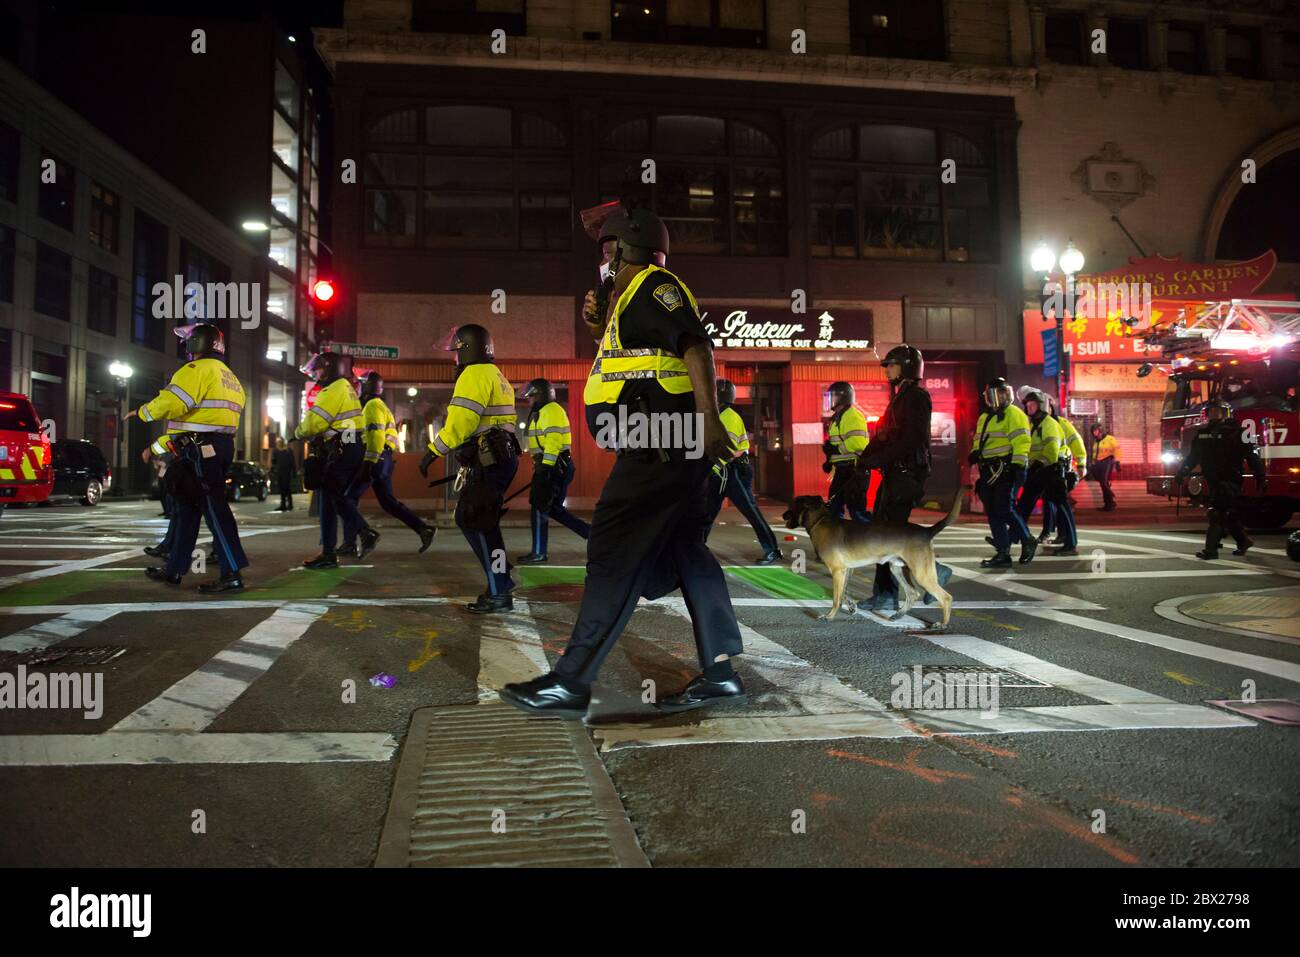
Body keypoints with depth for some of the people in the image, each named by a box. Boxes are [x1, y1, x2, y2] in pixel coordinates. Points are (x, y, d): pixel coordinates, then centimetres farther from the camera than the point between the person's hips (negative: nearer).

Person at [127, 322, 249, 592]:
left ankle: (232, 574, -13)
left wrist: (141, 412, 2)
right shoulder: (228, 376, 23)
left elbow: (170, 403, -20)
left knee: (214, 509, -11)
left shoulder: (198, 369, -7)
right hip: (221, 446, 10)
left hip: (200, 449, -10)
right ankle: (174, 568, 25)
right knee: (187, 506, 17)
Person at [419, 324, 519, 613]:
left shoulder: (475, 375, -9)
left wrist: (433, 451, -15)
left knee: (477, 524, -7)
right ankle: (501, 579, 19)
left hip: (488, 461, -10)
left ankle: (499, 594, -6)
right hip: (499, 457, 10)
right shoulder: (496, 376, 23)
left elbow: (460, 422, -20)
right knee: (469, 519, 15)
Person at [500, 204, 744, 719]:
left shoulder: (655, 286, -5)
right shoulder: (631, 298, 26)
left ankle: (570, 682, -9)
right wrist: (600, 326, 21)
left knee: (615, 555, -11)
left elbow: (697, 348, -19)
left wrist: (709, 417, -30)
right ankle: (720, 672, 12)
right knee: (684, 551, 9)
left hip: (661, 445, -11)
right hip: (670, 447, 11)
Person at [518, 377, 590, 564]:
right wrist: (542, 467, 24)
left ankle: (539, 553, 2)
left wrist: (546, 468, -27)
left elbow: (554, 441, -22)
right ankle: (590, 532, 11)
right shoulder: (543, 412, 22)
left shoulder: (551, 410, -12)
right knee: (553, 508, 11)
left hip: (554, 466, -10)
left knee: (539, 507, -4)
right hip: (553, 466, 10)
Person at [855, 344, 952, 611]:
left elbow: (912, 440, -19)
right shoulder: (899, 397, 21)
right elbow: (883, 437, 18)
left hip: (907, 475, -9)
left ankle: (934, 571, 4)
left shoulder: (917, 397, -8)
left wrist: (877, 459, -19)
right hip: (894, 474, 9)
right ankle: (886, 594, 9)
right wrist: (865, 459, 4)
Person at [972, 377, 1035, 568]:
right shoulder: (984, 418, 20)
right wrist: (975, 453, 7)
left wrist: (1019, 466, -23)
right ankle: (1003, 554, 11)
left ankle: (1027, 541, 8)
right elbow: (979, 442, 29)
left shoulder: (1013, 414, -5)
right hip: (989, 472, 9)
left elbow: (1021, 442, -15)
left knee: (1005, 510, -13)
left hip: (1006, 471, -9)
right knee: (993, 513, 7)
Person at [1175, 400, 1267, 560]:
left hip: (1229, 479, -6)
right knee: (1229, 514, 15)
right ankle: (1243, 541, 32)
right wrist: (1183, 472, 11)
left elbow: (1252, 456, -9)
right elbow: (1193, 455, 17)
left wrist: (1261, 478, -12)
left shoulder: (1236, 431, -7)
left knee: (1217, 513, -12)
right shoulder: (1203, 432, 11)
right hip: (1213, 480, 7)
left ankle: (1211, 550, -11)